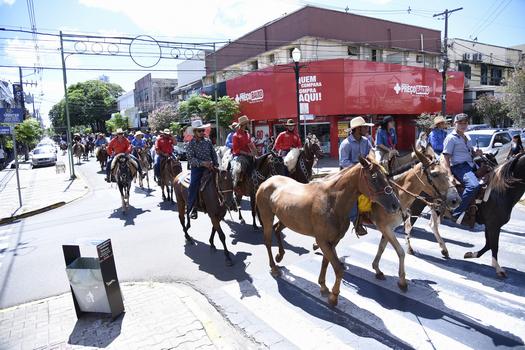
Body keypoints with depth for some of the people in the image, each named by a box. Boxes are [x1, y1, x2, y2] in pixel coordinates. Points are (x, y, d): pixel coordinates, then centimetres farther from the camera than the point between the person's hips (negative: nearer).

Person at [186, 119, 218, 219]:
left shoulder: (208, 141, 7)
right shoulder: (191, 144, -4)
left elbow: (214, 154, 13)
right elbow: (191, 158, -12)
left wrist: (216, 165, 1)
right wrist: (202, 163, -25)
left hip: (209, 167, 4)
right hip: (197, 168, -4)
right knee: (193, 185, -20)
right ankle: (192, 209, -7)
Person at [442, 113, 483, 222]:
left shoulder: (467, 137, 21)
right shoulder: (451, 138, -4)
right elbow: (446, 158, -10)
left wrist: (476, 153, 8)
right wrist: (450, 175, -20)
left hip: (471, 165, 9)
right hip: (459, 166, -9)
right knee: (474, 185, -32)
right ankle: (456, 213, -27)